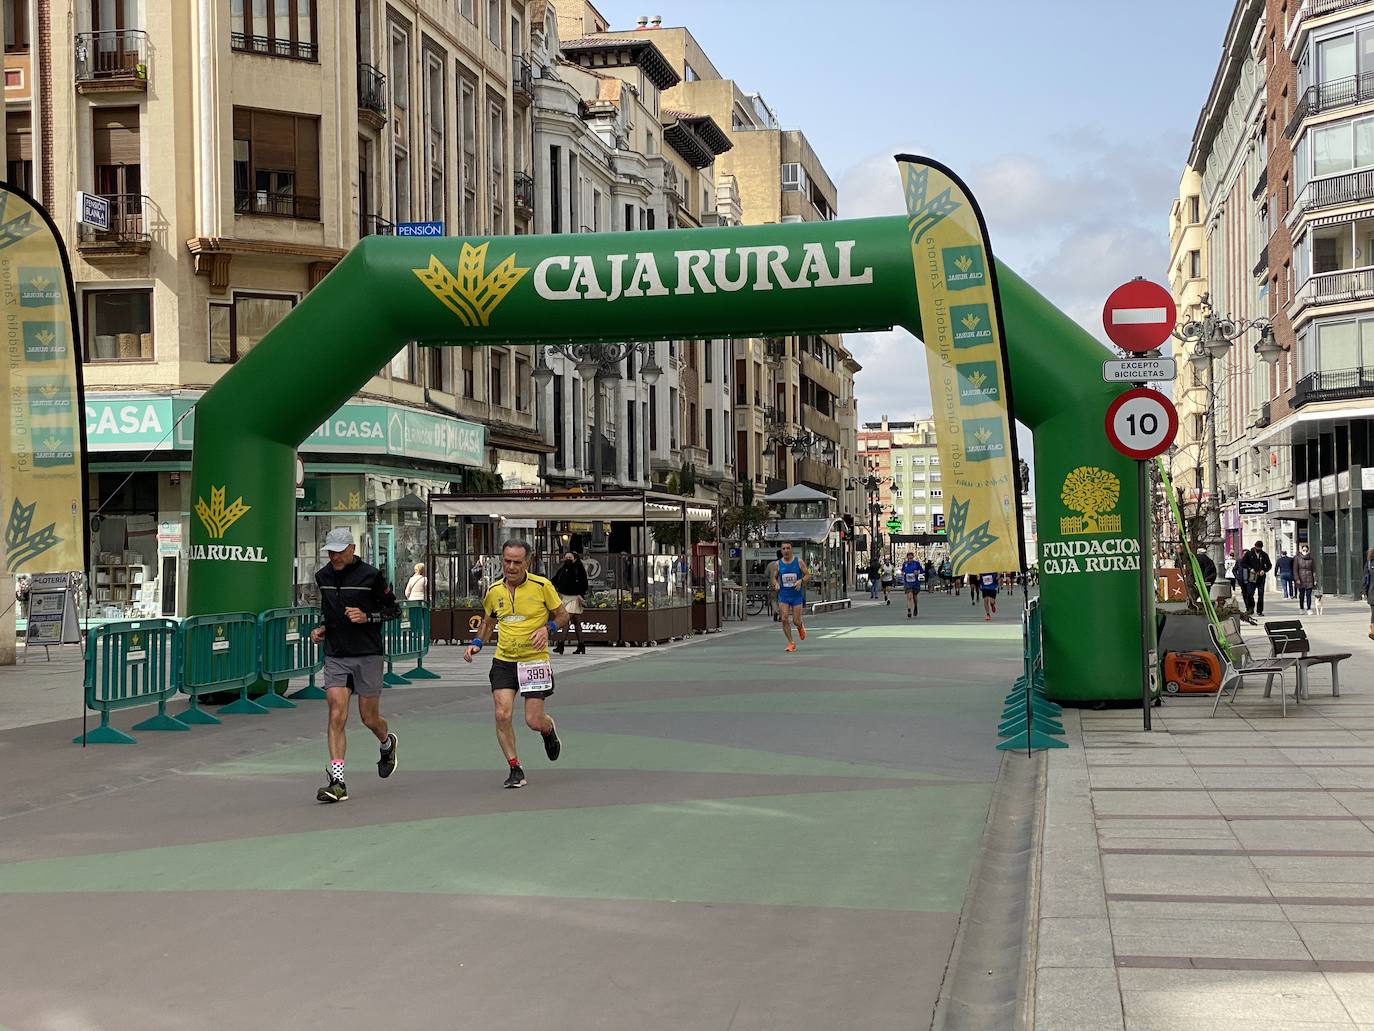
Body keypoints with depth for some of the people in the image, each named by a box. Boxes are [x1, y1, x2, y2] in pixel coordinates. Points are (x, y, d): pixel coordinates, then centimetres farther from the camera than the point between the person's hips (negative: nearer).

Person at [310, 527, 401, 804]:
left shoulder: (370, 576, -8)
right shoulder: (323, 577, 7)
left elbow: (394, 608, -1)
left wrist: (367, 617, -15)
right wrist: (321, 628, 7)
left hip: (367, 656, -3)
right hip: (335, 657, 3)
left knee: (369, 718, 7)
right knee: (337, 716, -10)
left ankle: (387, 743, 43)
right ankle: (337, 782, -11)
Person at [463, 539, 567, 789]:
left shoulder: (542, 586, -8)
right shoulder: (494, 591, 3)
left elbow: (562, 615, 3)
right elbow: (488, 621, 20)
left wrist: (547, 628, -16)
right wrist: (476, 643, 4)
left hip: (534, 660, -3)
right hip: (503, 661, 3)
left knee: (534, 721, -4)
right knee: (502, 714, -12)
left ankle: (549, 730, 34)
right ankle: (515, 769, 3)